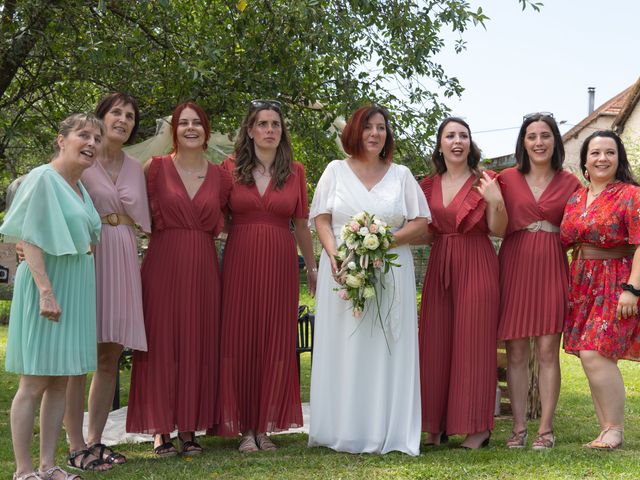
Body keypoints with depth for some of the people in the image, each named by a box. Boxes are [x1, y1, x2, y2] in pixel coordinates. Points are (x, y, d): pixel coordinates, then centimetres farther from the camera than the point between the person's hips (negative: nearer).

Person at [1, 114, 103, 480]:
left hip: (77, 290, 8)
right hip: (46, 287, -8)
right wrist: (46, 292, -23)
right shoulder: (43, 179, -10)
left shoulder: (80, 188, 15)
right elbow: (30, 240, -16)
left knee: (61, 381, 9)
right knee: (35, 383, -4)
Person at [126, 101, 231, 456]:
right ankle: (160, 430, 7)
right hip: (163, 264, -2)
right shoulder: (156, 167, 2)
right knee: (161, 343, -1)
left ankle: (189, 429, 13)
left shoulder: (220, 177, 9)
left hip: (203, 267, 3)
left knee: (197, 344, 4)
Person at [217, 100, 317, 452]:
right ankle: (245, 427, 8)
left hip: (280, 264, 1)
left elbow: (301, 225, 12)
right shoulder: (230, 168, 4)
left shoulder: (295, 172, 7)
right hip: (239, 262, -1)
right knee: (239, 340, 0)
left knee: (276, 342, 3)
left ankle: (266, 426, 13)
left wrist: (312, 267, 15)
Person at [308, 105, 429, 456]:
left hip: (391, 272, 1)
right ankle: (344, 431, 3)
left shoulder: (401, 175, 12)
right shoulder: (336, 171, 11)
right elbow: (321, 219, 4)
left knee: (386, 348, -1)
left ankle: (385, 431, 4)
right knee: (344, 348, -2)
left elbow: (421, 222, 6)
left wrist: (385, 241, -11)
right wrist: (335, 256, -13)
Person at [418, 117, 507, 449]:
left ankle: (478, 428, 3)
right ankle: (437, 425, 11)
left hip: (476, 266, -4)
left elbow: (498, 230, -5)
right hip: (439, 266, 4)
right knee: (436, 343, 3)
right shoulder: (429, 185, 12)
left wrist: (496, 202, -21)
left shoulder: (483, 181, 0)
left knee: (474, 342, -4)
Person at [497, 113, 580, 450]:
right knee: (516, 352, 1)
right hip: (514, 266, 0)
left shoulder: (569, 183, 9)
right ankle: (519, 426, 9)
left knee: (548, 351, -2)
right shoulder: (507, 178, 7)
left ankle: (546, 428, 6)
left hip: (551, 269, 0)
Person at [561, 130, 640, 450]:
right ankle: (607, 430, 15)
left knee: (595, 354, -14)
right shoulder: (575, 199, 12)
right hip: (581, 282, 7)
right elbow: (564, 244, 17)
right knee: (590, 358, 6)